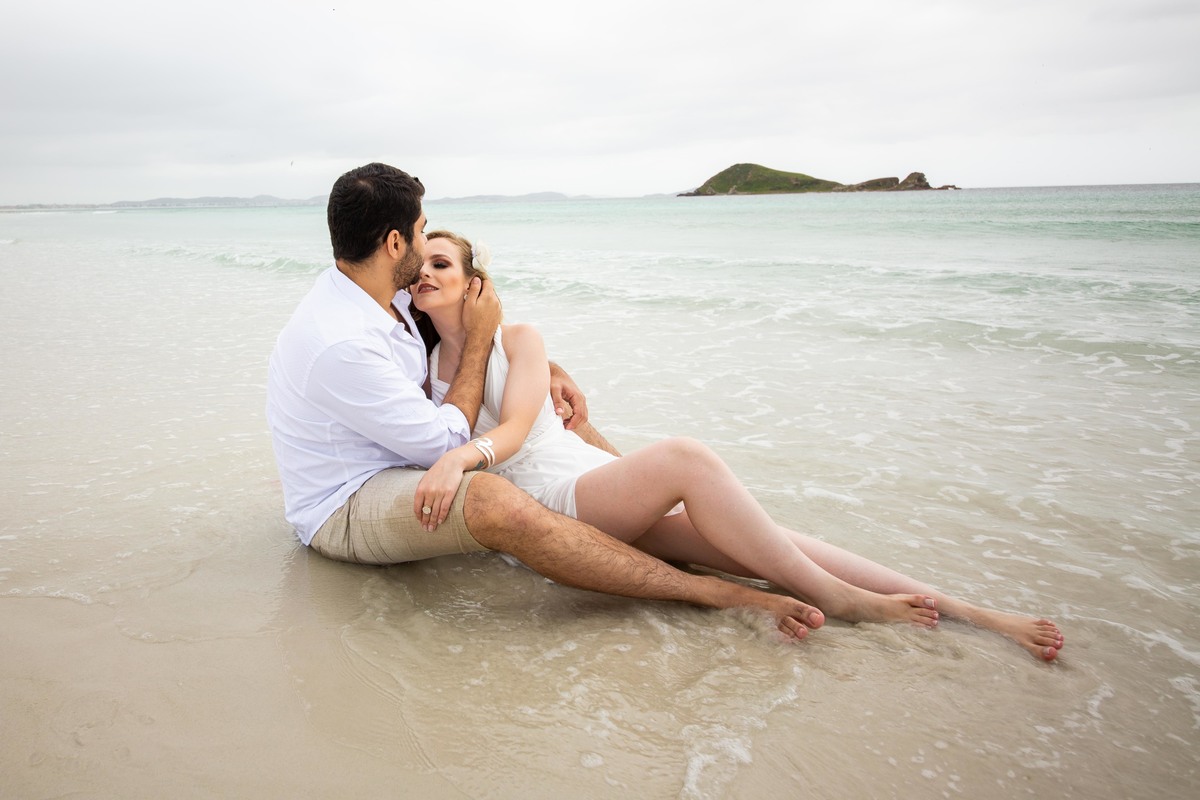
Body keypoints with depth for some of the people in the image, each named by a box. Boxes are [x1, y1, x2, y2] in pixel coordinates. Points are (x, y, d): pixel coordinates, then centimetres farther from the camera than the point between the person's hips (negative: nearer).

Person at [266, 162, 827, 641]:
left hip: (397, 465, 10)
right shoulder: (339, 343, -28)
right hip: (343, 508, -10)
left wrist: (546, 371, 3)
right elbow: (443, 442, -22)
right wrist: (479, 337, -15)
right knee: (493, 501, -39)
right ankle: (716, 593, -36)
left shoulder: (382, 297, 0)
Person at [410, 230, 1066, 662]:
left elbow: (515, 427, -6)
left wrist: (463, 454, -23)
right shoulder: (420, 367, 13)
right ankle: (835, 597, -22)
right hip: (547, 503, -2)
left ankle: (973, 612, -13)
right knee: (682, 457, -32)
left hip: (601, 481, 2)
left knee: (760, 545, -15)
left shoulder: (518, 340, 9)